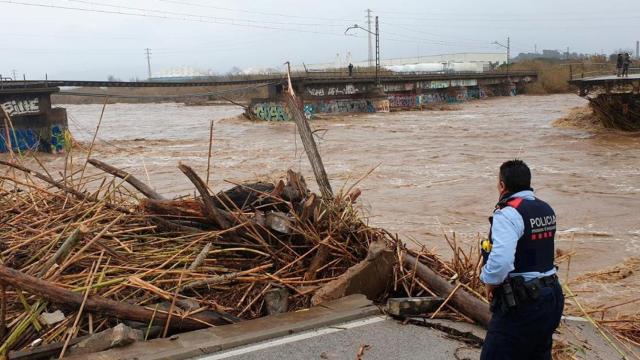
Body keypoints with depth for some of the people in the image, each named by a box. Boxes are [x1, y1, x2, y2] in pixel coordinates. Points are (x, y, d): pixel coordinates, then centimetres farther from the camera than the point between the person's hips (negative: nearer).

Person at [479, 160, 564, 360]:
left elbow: (500, 260, -32)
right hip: (551, 297, 9)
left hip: (521, 305, -9)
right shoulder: (546, 210, 7)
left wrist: (489, 281, -15)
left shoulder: (508, 214, -19)